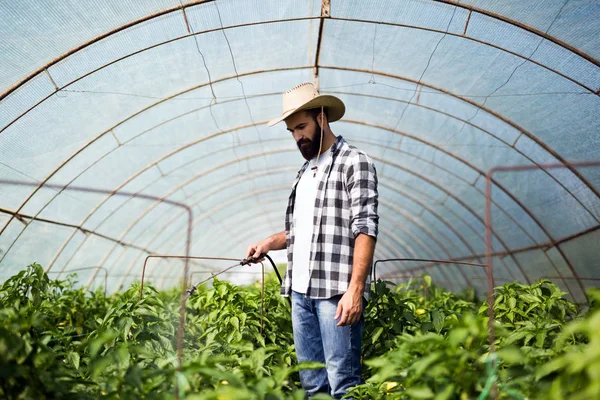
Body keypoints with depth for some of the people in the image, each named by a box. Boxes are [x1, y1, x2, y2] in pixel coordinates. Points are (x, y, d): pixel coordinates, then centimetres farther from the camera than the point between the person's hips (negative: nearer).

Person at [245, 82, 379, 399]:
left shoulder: (355, 163, -4)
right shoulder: (305, 171, 20)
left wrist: (355, 289, -20)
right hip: (300, 290, 8)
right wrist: (271, 242, 9)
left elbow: (365, 229, -12)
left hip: (336, 291, -7)